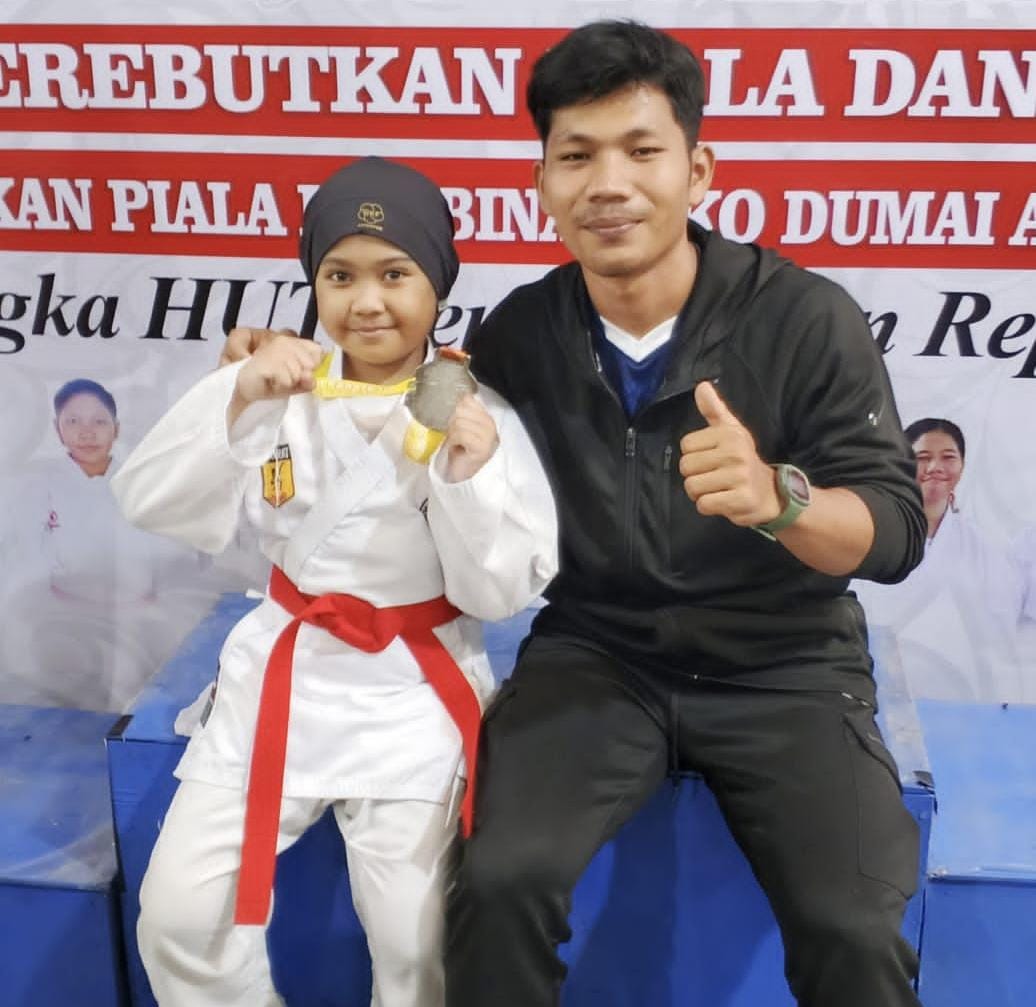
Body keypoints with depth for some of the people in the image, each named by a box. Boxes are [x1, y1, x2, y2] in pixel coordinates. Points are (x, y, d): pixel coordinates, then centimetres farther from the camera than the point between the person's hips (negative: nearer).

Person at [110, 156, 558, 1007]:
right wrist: (237, 399, -22)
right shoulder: (284, 391, -1)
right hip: (286, 670, 3)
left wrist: (471, 474, -26)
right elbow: (152, 504, -8)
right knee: (179, 915, 2)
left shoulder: (478, 414, -8)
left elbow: (500, 591, -10)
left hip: (415, 691, -2)